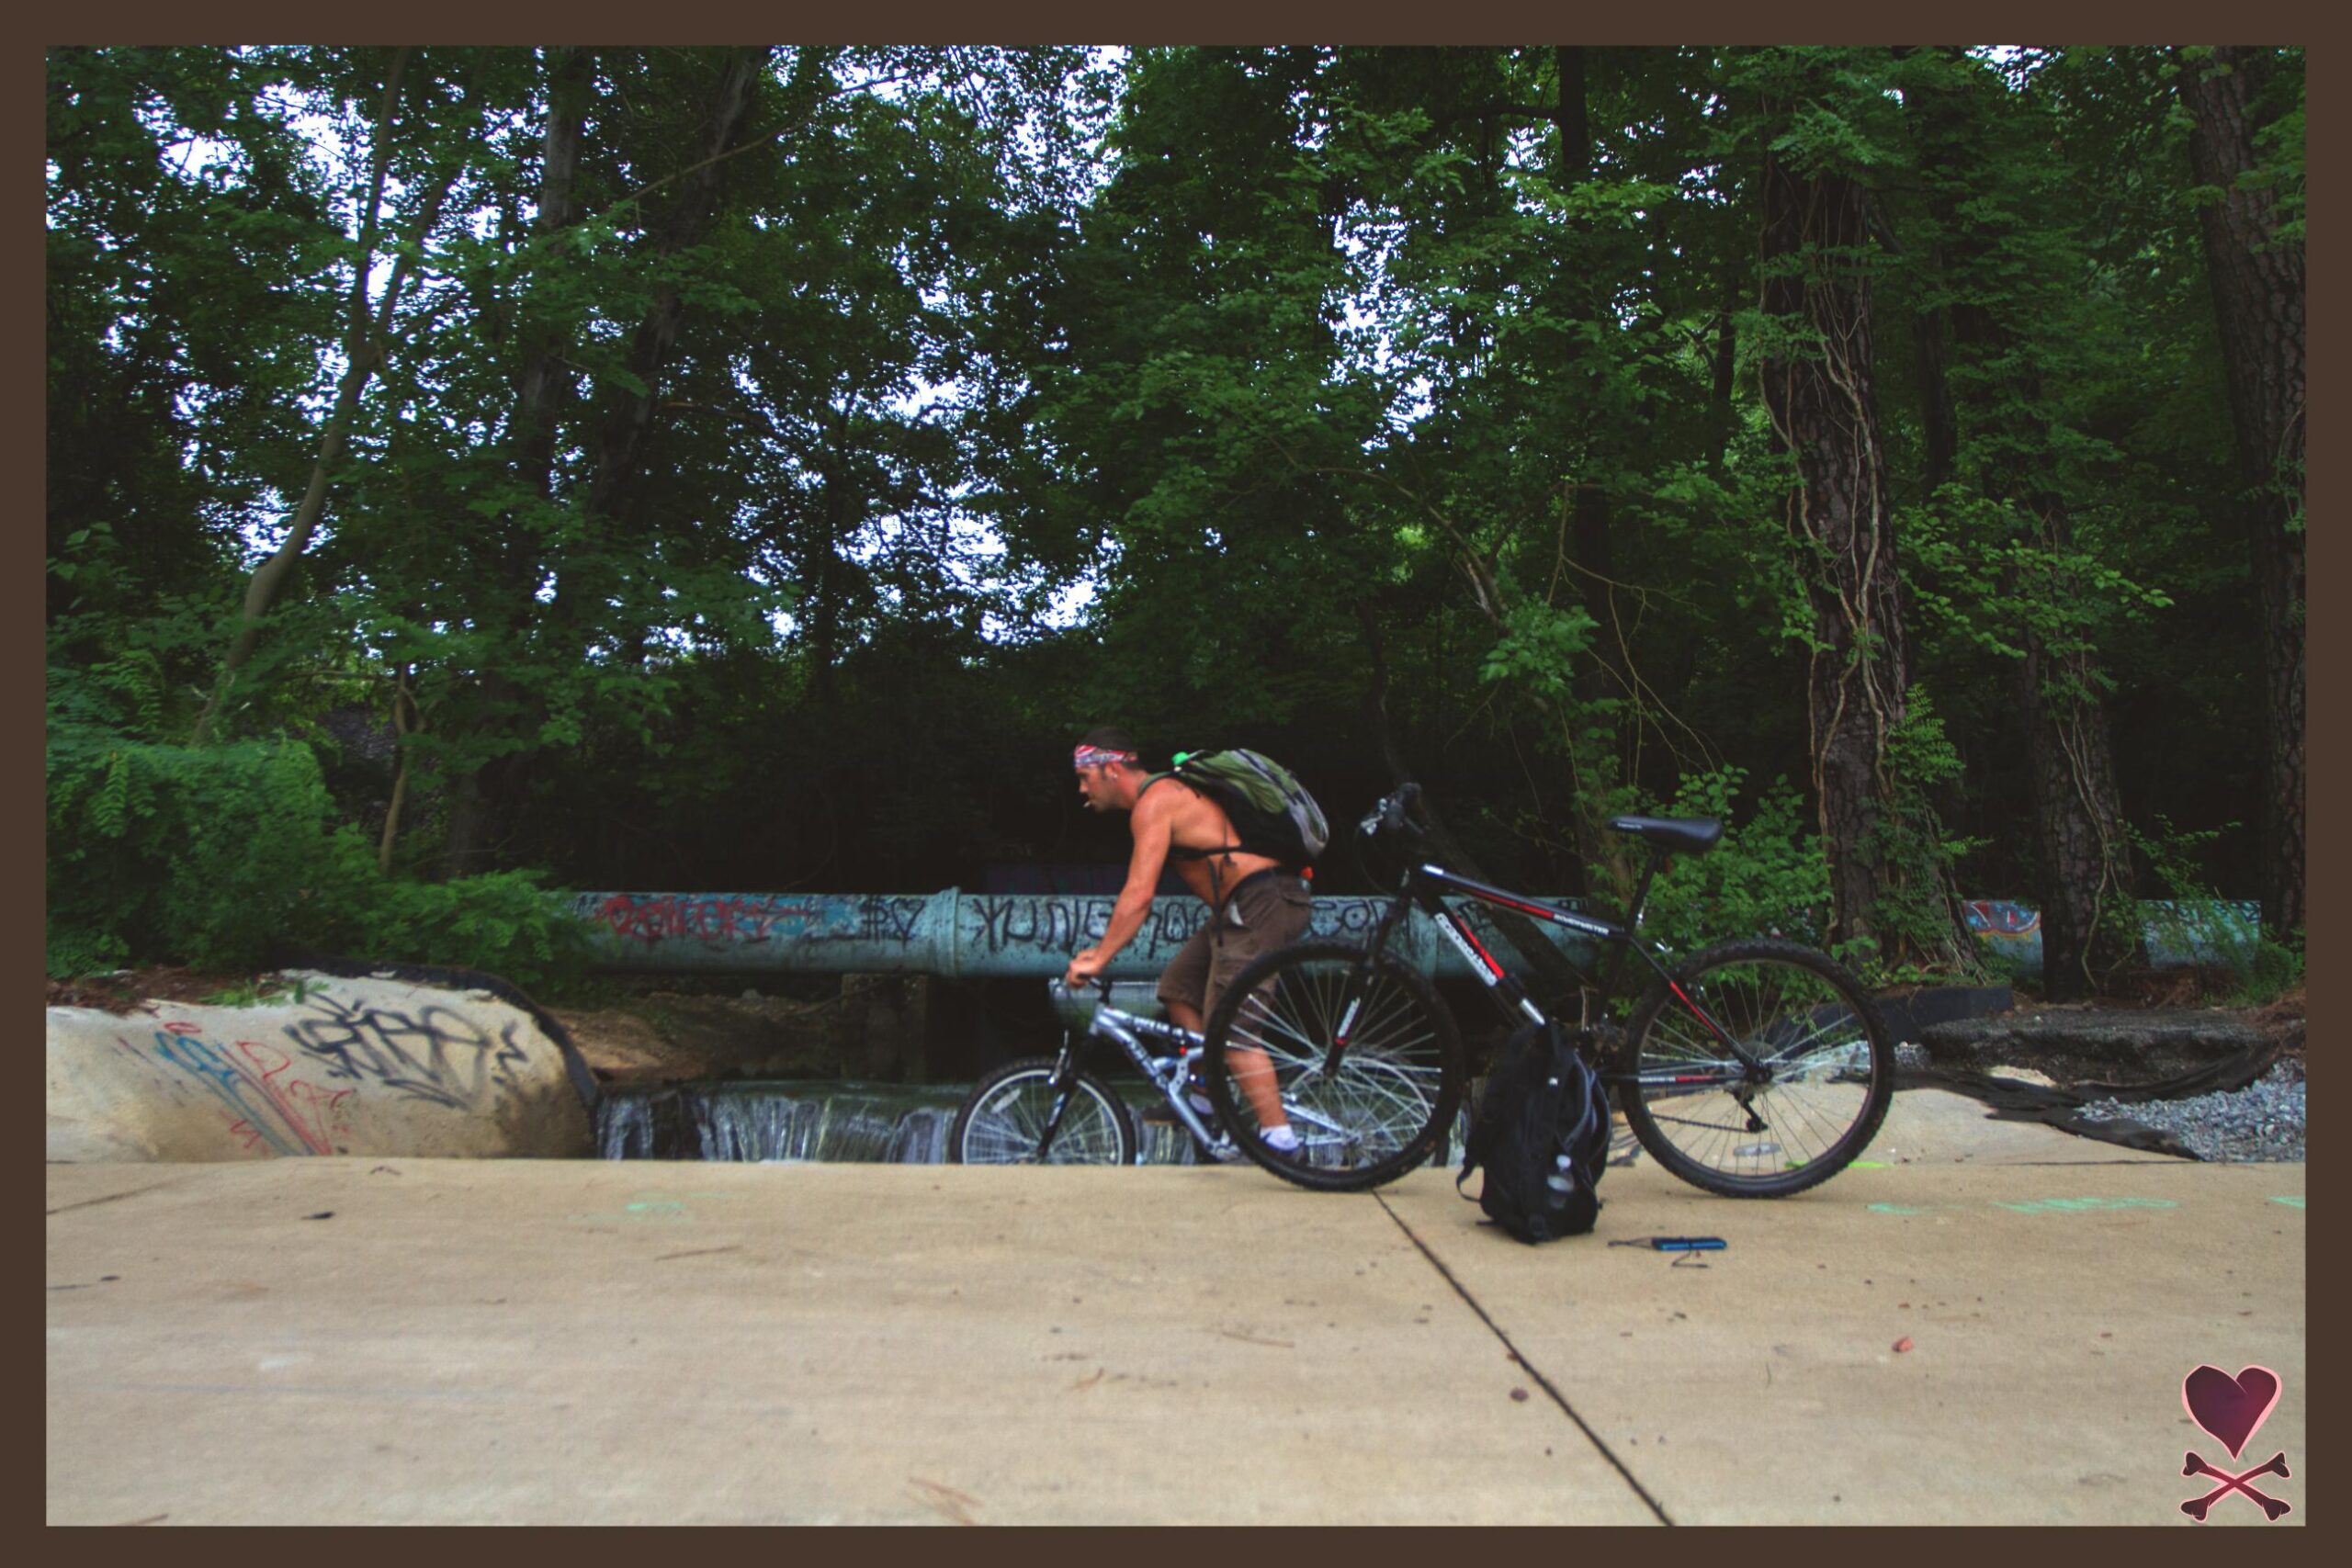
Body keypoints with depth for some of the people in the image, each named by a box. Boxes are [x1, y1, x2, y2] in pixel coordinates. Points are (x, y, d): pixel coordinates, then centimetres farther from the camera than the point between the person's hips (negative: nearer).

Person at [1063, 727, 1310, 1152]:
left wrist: (1098, 959, -17)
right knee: (1178, 989, 16)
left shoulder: (1153, 803, -12)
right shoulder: (1168, 792, 20)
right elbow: (1140, 893, 24)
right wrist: (1102, 949, 22)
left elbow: (1138, 896, -20)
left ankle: (1277, 1134, -9)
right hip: (1243, 907, 10)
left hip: (1261, 905, -10)